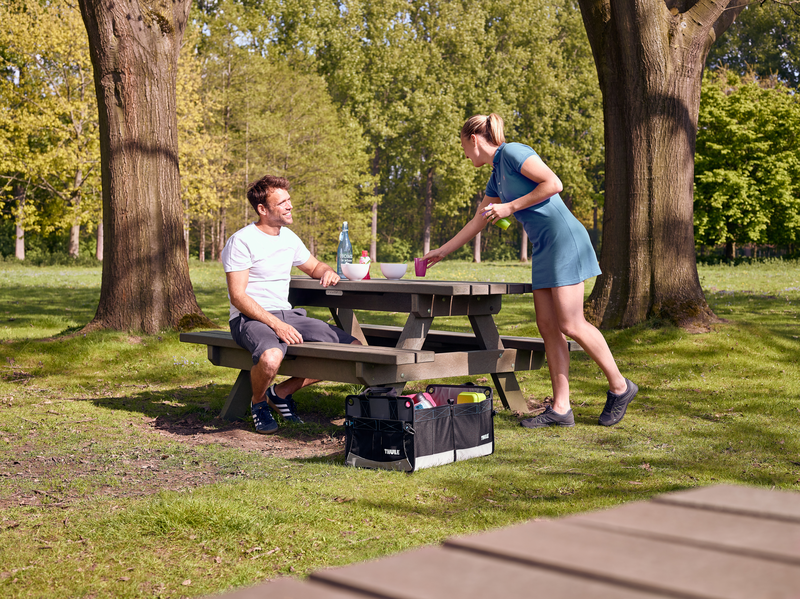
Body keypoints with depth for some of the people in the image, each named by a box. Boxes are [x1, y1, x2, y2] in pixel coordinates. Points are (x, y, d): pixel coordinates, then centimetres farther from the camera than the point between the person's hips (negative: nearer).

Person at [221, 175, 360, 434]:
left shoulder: (289, 237, 13)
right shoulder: (241, 241, -9)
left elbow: (313, 266, 30)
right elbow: (238, 297, -15)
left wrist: (328, 272, 4)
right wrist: (275, 324, -26)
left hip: (287, 314, 7)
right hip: (250, 318, -7)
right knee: (271, 358, -41)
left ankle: (282, 392, 6)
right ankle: (258, 403, -4)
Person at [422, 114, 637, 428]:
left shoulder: (513, 152, -5)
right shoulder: (496, 177, 21)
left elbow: (553, 183, -15)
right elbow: (476, 223, 31)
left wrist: (510, 208, -11)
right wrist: (441, 251, 35)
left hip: (565, 240, -9)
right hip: (543, 248, 9)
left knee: (571, 324, -11)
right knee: (548, 327, 2)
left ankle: (619, 387, 3)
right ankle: (560, 408, 3)